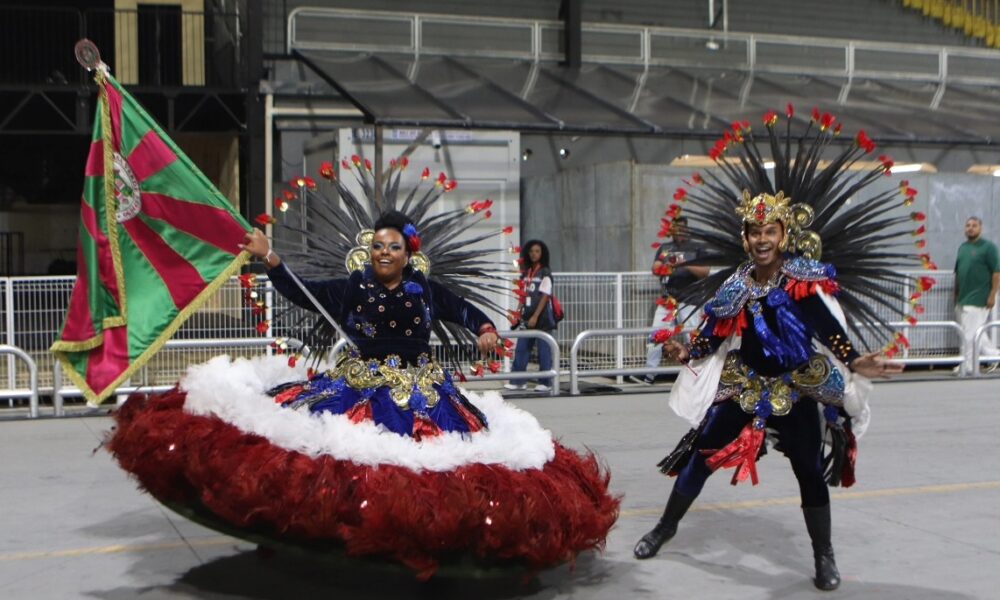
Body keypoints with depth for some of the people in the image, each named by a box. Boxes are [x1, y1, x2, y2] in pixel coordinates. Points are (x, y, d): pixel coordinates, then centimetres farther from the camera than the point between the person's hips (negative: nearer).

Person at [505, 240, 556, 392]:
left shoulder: (545, 273, -6)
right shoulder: (526, 273, 12)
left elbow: (545, 297, -12)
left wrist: (535, 317, -17)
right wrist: (519, 313, 7)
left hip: (542, 318, -6)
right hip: (527, 317, 6)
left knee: (544, 351, -1)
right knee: (521, 349, 4)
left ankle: (545, 382, 6)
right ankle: (518, 381, 9)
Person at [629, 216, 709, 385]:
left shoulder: (696, 249, 4)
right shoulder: (664, 248, 15)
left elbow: (705, 271, -5)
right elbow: (655, 268, 4)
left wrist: (686, 265, -18)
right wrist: (666, 266, -17)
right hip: (666, 300, 3)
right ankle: (649, 374, 5)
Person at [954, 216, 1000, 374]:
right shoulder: (962, 247, 14)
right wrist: (956, 294, 16)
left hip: (978, 300, -7)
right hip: (963, 299, 7)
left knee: (970, 335, -6)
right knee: (976, 333, 14)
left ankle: (967, 368, 1)